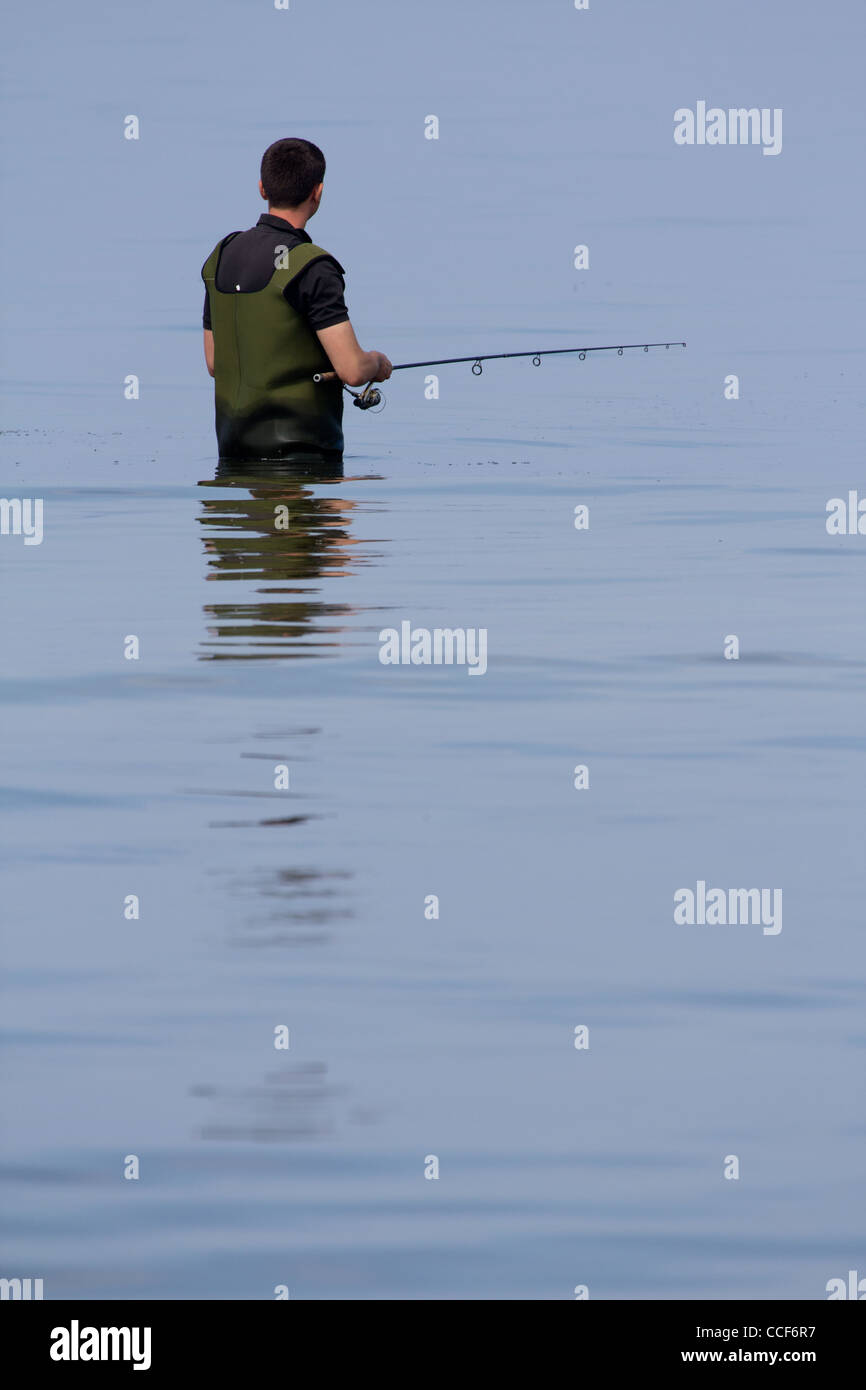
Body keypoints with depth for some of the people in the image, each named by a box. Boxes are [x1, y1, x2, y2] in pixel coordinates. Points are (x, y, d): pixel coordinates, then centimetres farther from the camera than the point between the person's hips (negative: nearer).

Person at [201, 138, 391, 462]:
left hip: (234, 447, 7)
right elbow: (352, 370, -17)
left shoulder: (222, 256, 11)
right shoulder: (311, 268, -13)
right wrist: (377, 362, 7)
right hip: (300, 448, -7)